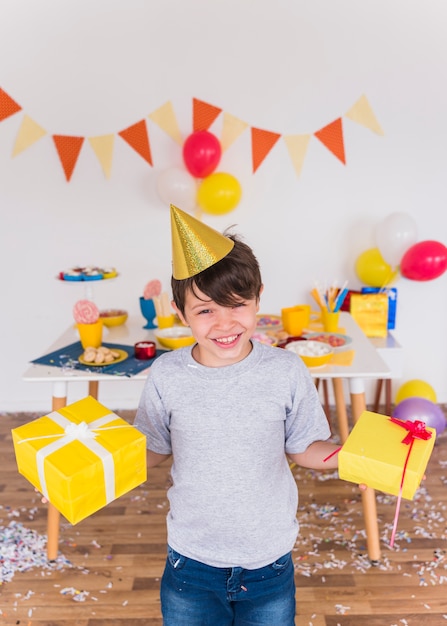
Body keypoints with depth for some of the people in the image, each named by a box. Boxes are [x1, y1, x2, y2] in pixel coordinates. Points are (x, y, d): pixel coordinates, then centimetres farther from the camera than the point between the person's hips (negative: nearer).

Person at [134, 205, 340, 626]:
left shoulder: (286, 371, -15)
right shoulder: (166, 375, -14)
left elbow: (303, 448, -4)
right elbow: (154, 451, -1)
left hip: (270, 563, 0)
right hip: (191, 562, 1)